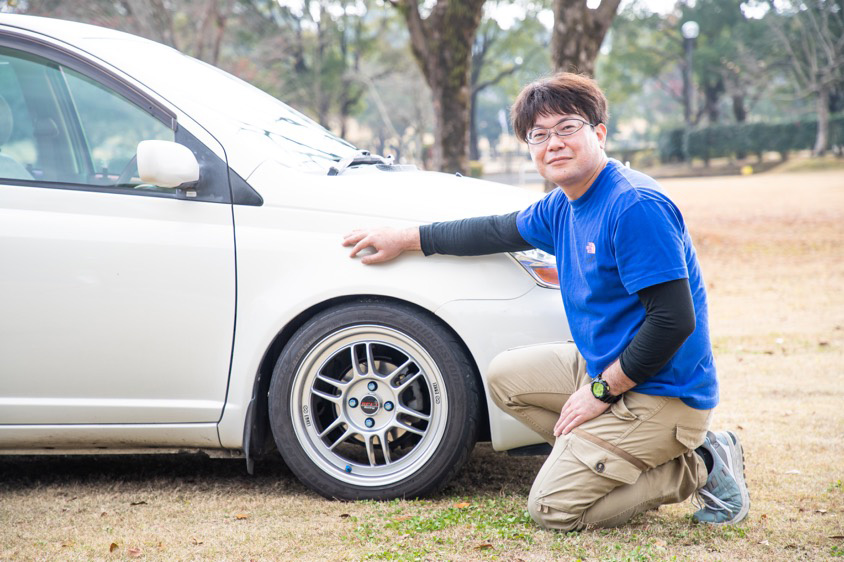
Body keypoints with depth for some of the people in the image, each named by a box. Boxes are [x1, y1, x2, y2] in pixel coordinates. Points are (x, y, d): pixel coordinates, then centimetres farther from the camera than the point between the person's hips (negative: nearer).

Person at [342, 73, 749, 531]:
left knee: (551, 508, -9)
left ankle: (699, 469, -1)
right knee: (505, 376, 16)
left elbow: (674, 320, -26)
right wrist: (406, 238, 26)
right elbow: (501, 231, 25)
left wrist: (602, 390, -18)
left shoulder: (636, 207, -22)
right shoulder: (562, 207, 7)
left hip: (660, 396, -9)